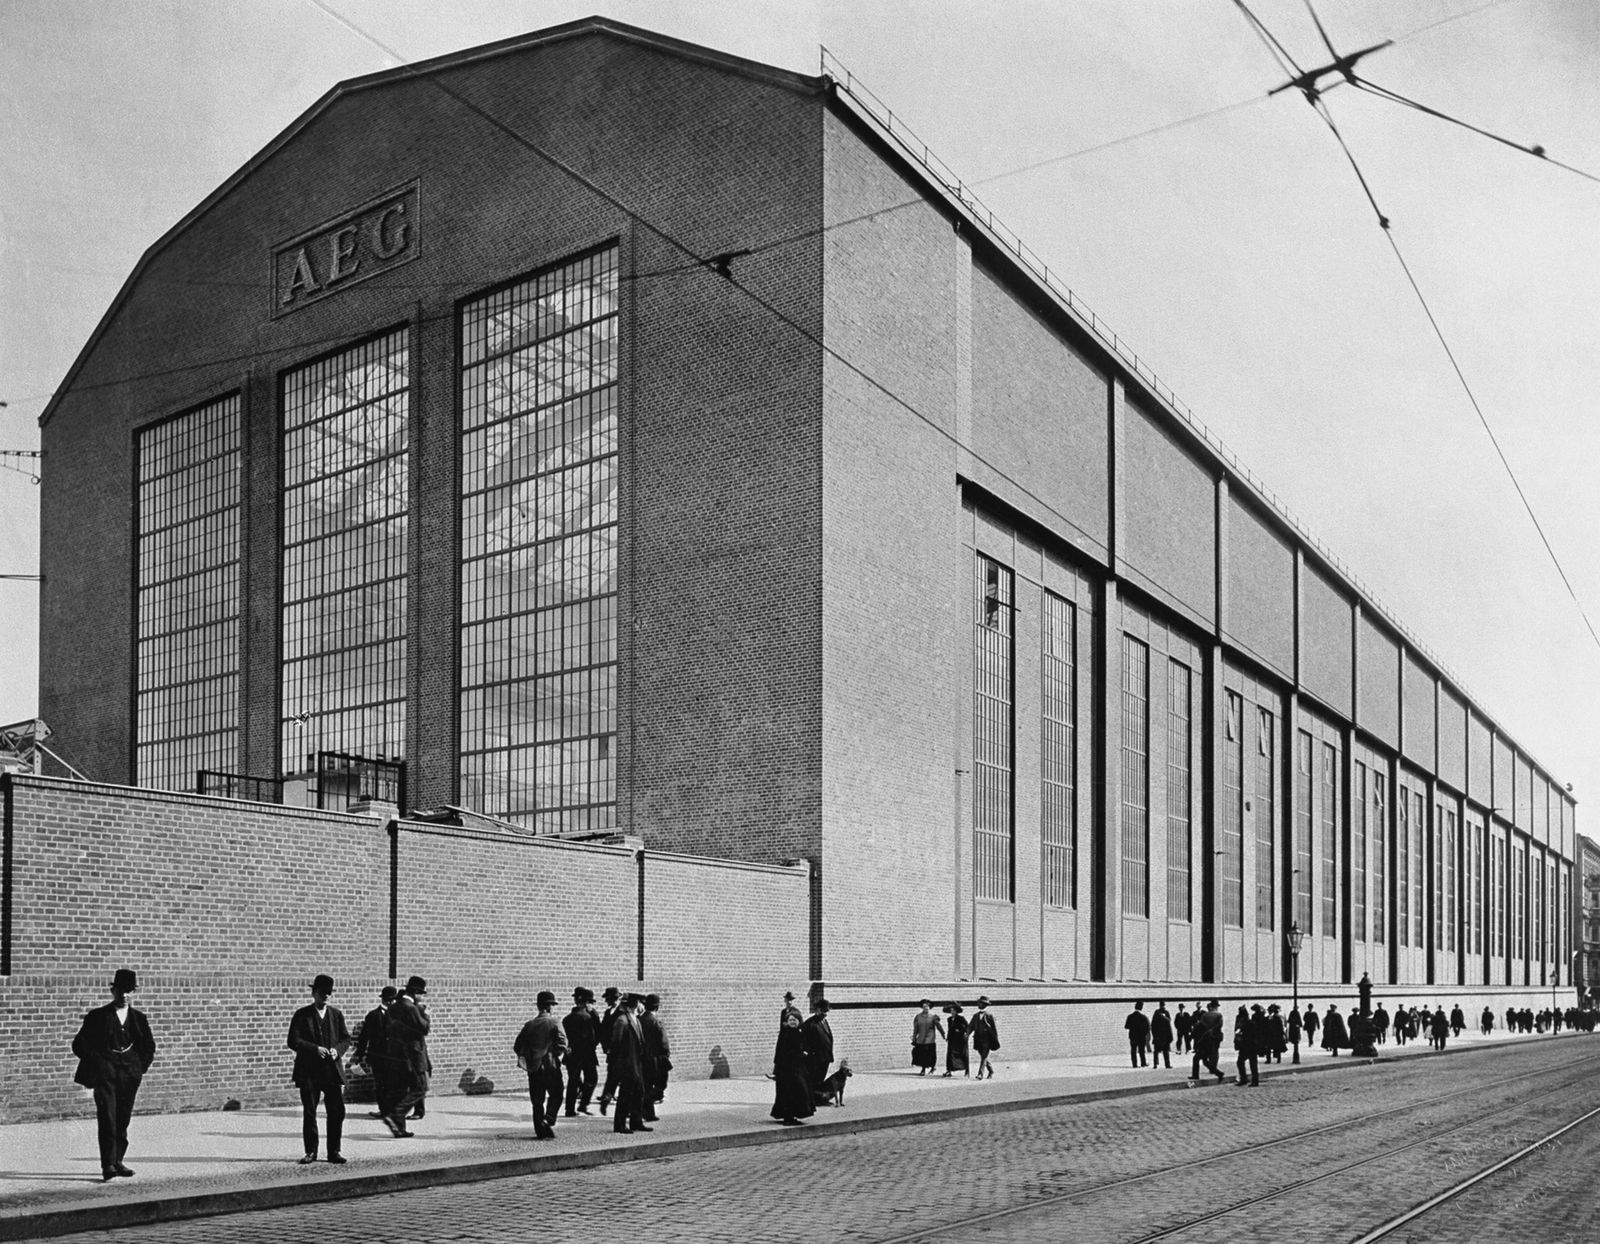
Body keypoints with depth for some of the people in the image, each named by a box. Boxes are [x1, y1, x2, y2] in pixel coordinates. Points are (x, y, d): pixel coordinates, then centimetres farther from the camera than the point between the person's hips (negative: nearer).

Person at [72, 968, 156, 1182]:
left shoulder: (139, 1019, 11)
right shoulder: (97, 1017, 1)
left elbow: (149, 1046, 22)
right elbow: (79, 1044, 1)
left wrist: (141, 1066, 9)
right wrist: (97, 1062, -6)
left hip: (129, 1075, 4)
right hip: (104, 1074, -4)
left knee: (123, 1120, 6)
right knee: (107, 1118, -14)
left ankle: (117, 1162, 15)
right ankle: (108, 1164, -18)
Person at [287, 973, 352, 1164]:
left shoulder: (337, 1014, 11)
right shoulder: (302, 1015, 0)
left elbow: (346, 1038, 12)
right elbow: (293, 1041, -7)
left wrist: (337, 1050, -9)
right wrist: (315, 1049, -18)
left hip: (333, 1070, 3)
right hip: (309, 1071, -3)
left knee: (337, 1111, 0)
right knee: (309, 1113, 3)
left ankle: (334, 1151, 9)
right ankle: (311, 1152, 13)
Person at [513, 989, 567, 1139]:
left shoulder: (529, 1024, 5)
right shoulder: (555, 1022, -7)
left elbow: (517, 1046, 5)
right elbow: (562, 1044, -17)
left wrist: (524, 1059, 16)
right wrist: (559, 1056, 0)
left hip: (533, 1067, 4)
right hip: (551, 1066, -4)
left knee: (537, 1101, 10)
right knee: (555, 1096, 11)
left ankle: (541, 1131, 10)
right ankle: (548, 1120, -9)